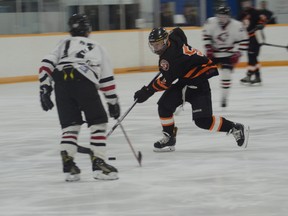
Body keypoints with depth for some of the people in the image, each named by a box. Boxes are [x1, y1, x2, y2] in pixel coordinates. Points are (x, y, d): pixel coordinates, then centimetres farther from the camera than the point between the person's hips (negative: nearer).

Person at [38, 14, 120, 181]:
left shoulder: (64, 44, 29)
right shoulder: (97, 48, 29)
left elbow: (47, 65, 13)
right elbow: (107, 79, 26)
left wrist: (45, 89, 9)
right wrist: (113, 102, 32)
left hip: (61, 81, 2)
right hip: (83, 81, -2)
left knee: (70, 124, 12)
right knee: (98, 122, 7)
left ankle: (68, 165, 2)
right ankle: (98, 163, -2)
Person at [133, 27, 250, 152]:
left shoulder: (170, 56, -29)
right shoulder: (173, 38, -2)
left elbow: (166, 81, -27)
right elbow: (178, 32, 24)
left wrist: (147, 91, -20)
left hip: (199, 82, -10)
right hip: (183, 80, 10)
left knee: (203, 120, -16)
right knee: (164, 105, -2)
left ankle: (236, 129, -2)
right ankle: (169, 139, 9)